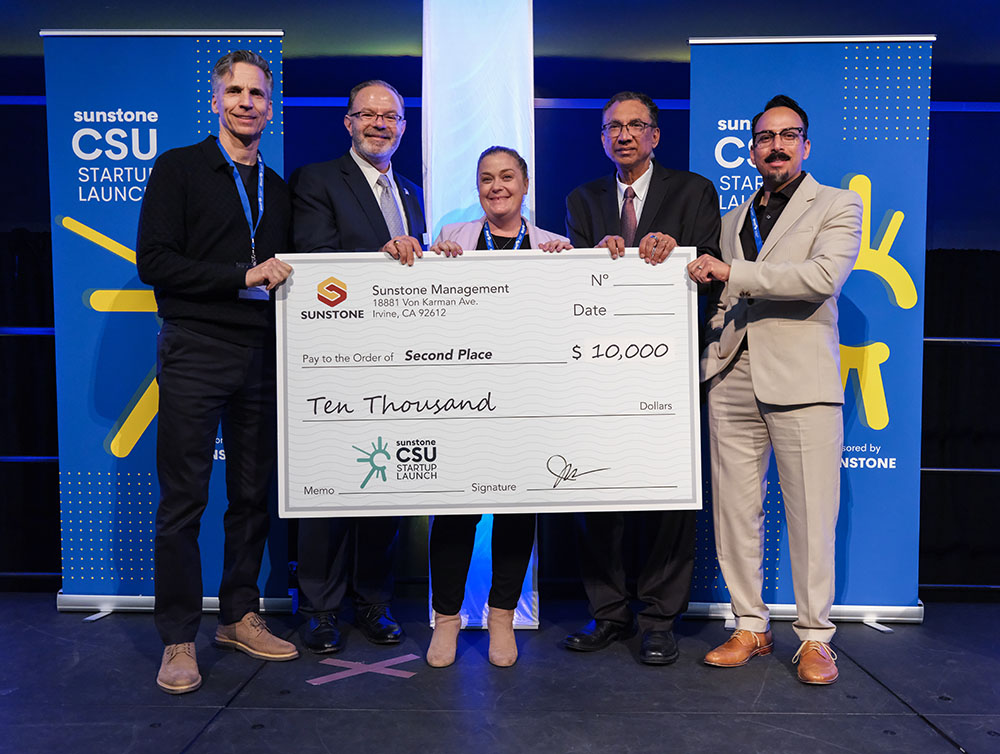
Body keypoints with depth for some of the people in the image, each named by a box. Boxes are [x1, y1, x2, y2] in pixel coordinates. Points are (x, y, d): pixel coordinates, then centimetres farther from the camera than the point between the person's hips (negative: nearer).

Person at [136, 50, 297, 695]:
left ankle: (240, 616, 25)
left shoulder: (278, 189, 18)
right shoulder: (179, 169, 3)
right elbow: (154, 262, -7)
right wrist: (243, 276, -12)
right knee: (184, 501, 0)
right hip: (196, 355, -5)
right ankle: (179, 639, 12)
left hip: (262, 357, 5)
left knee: (254, 494, 10)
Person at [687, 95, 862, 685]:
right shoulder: (733, 220, 21)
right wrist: (711, 358, 11)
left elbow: (824, 276, -13)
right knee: (735, 508, 6)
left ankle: (815, 636, 15)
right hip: (734, 379, 5)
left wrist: (732, 272, -11)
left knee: (811, 514, -1)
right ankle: (750, 627, 19)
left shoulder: (838, 206, 6)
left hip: (801, 379, -4)